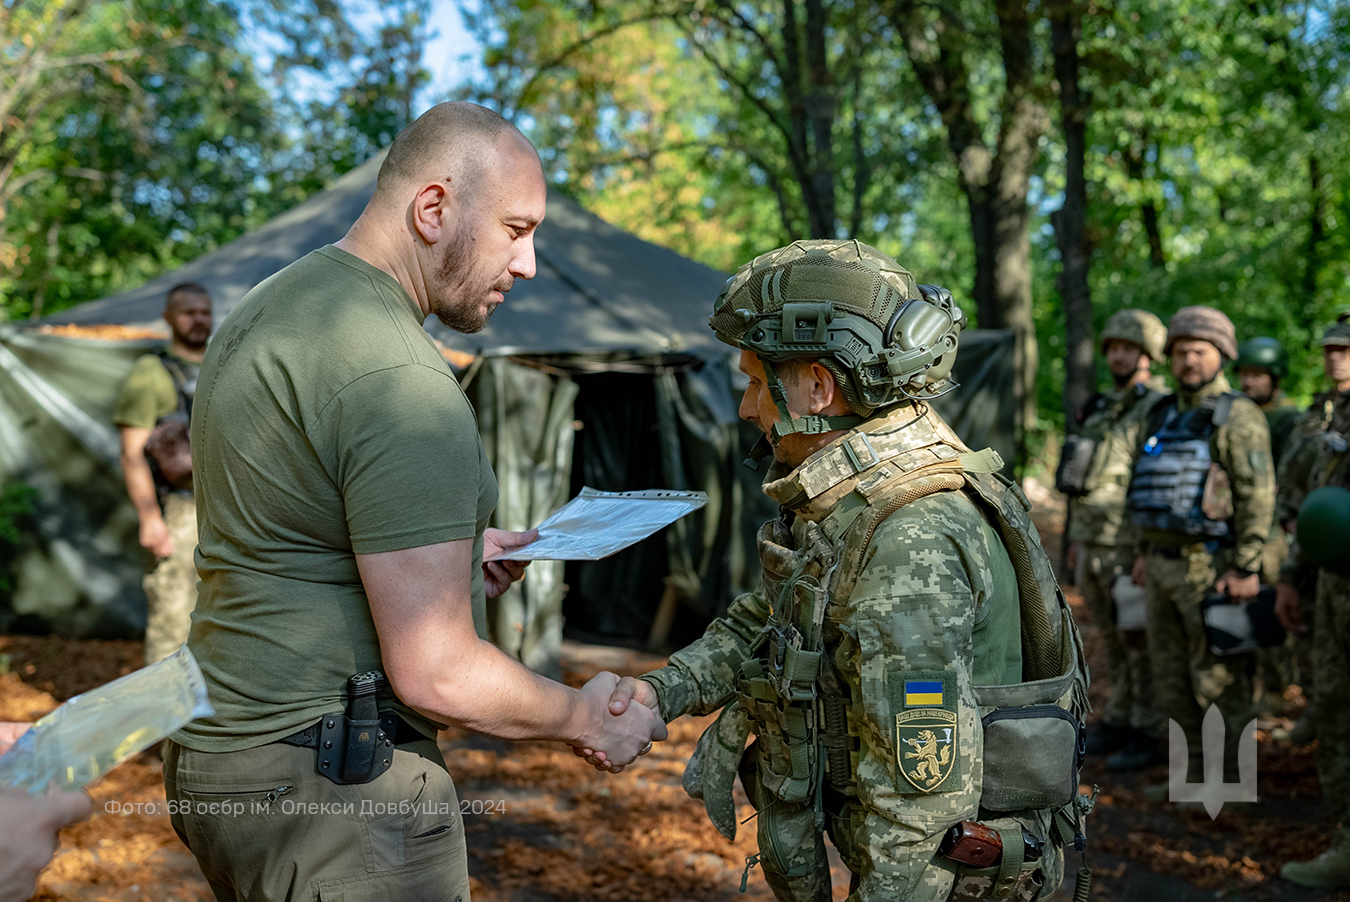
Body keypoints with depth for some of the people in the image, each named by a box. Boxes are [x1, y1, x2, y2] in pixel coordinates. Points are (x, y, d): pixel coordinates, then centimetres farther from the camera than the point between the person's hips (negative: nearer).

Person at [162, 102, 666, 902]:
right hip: (332, 791, -10)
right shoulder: (402, 383, -22)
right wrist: (587, 718, -6)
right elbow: (437, 676, -23)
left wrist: (446, 552, 18)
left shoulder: (268, 310, 10)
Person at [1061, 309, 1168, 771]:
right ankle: (1118, 719, 23)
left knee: (1141, 642, -1)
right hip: (1093, 546, 8)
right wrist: (1076, 538, 19)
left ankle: (1148, 733, 6)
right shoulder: (1102, 408, 16)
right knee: (1112, 641, 14)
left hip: (1131, 549, -8)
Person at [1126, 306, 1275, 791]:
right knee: (1172, 676, 13)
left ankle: (1229, 779, 9)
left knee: (1218, 678, -1)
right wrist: (1144, 552, 20)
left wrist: (1246, 568, -19)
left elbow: (1258, 496, -15)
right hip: (1164, 565, 8)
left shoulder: (1238, 416, -10)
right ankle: (1192, 772, 24)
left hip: (1209, 568, -8)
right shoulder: (1164, 415, 14)